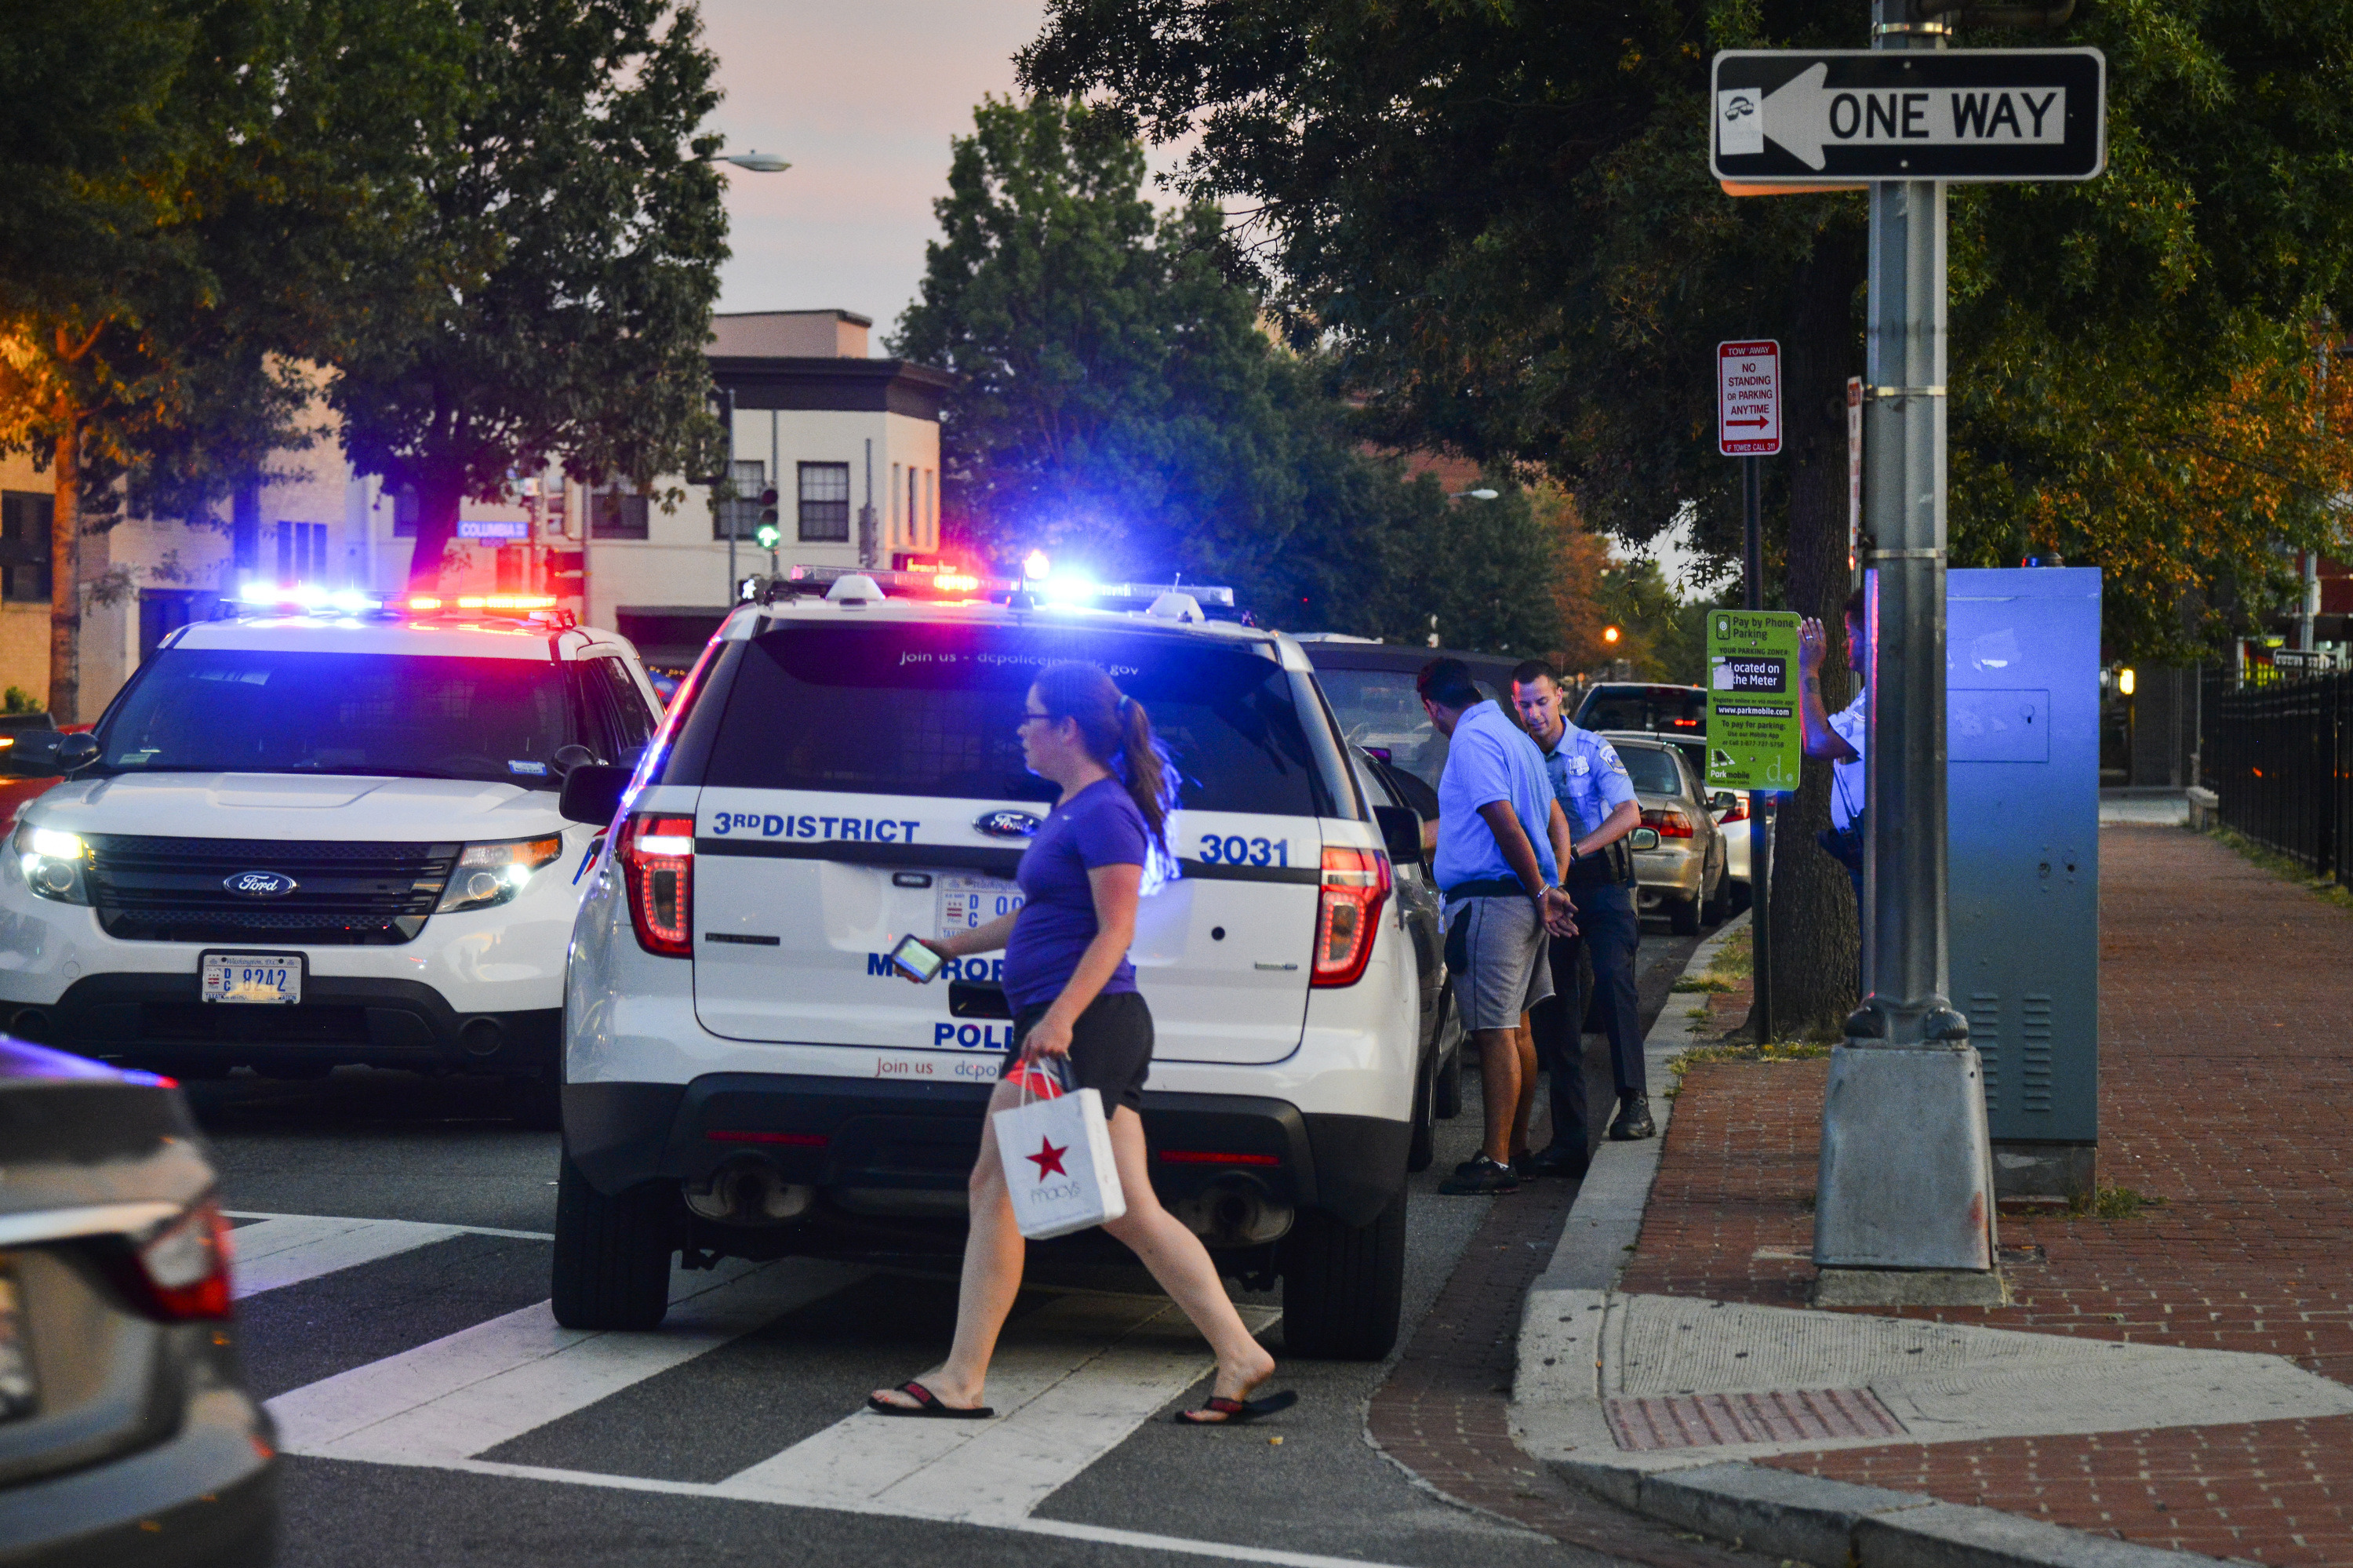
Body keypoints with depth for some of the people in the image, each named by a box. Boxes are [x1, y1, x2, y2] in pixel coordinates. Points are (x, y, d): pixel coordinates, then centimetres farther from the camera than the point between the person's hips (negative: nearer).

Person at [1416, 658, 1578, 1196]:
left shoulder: (1471, 739, -12)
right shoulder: (1512, 737, 19)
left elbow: (1505, 823, -20)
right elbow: (1555, 821, 22)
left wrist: (1540, 891, -11)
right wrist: (1551, 888, 13)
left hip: (1489, 902, -10)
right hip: (1520, 900, 10)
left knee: (1494, 1032, -10)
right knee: (1512, 1028, 17)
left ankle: (1496, 1162, -12)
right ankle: (1516, 1146, 26)